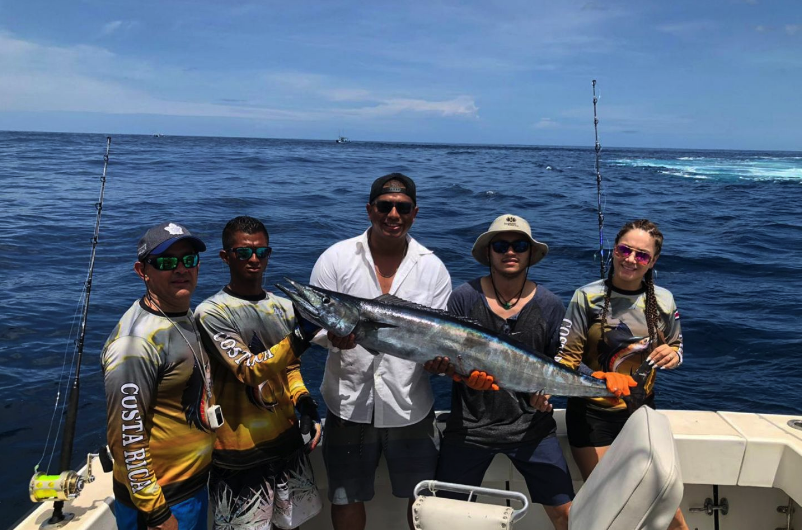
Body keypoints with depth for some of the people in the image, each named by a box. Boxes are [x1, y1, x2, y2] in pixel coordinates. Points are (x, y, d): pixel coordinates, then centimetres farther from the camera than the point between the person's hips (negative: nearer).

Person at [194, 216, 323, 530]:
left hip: (287, 439, 5)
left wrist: (304, 401, -4)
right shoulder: (211, 313, -13)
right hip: (240, 454, -5)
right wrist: (301, 336, -33)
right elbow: (248, 371, -22)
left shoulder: (283, 307, 5)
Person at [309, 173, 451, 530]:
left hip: (410, 406, 1)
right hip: (349, 403, 0)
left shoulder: (432, 267, 1)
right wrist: (334, 336, -26)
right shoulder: (336, 258, -3)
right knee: (346, 500, 15)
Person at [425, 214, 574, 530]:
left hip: (531, 426, 1)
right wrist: (457, 370, -21)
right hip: (469, 425, 0)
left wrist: (544, 390, -11)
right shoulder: (464, 297, -5)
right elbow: (439, 358, 0)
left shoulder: (550, 306, 0)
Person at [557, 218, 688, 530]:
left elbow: (676, 347, 12)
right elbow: (567, 356, -14)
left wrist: (672, 355, -11)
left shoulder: (663, 300, -2)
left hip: (642, 411, 3)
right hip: (591, 414, -3)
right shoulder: (587, 297, -13)